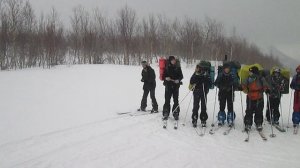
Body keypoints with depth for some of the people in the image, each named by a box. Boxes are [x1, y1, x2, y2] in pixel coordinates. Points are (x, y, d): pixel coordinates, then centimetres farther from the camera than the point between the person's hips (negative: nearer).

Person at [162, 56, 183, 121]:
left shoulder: (178, 67, 3)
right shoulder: (166, 67, 1)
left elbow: (181, 76, 5)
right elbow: (163, 75, 6)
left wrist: (178, 80, -14)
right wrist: (166, 78, -15)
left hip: (176, 86, 1)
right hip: (168, 85, 0)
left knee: (176, 100, 2)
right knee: (167, 100, -1)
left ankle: (176, 114, 11)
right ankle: (166, 114, 8)